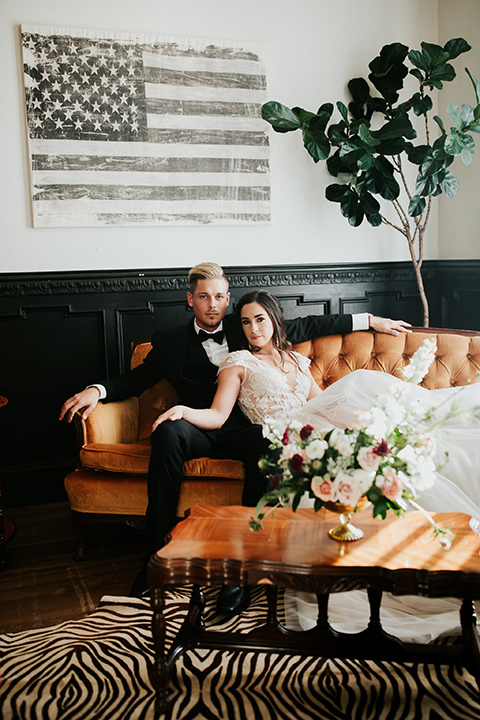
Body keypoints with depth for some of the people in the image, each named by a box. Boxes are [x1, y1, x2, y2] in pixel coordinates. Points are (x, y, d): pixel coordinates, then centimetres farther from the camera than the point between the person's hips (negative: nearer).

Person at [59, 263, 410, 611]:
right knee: (168, 431, -34)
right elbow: (135, 379, 16)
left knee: (267, 443, -36)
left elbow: (307, 325, 20)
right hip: (199, 430, 1)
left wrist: (369, 320, 21)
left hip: (243, 428, 0)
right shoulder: (170, 341, 17)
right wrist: (97, 390, -5)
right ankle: (158, 554, -25)